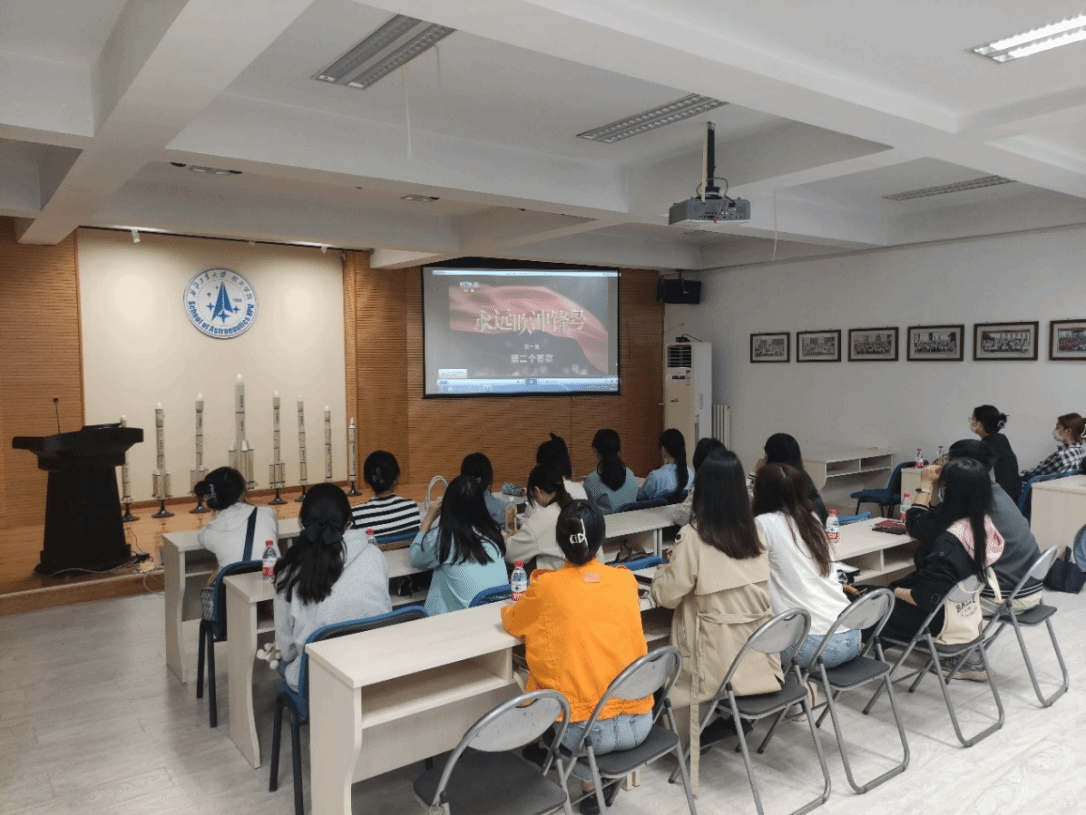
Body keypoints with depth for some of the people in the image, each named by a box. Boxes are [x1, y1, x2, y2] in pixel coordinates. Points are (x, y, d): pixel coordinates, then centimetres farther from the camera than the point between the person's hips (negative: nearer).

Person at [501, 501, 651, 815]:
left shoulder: (546, 586, -9)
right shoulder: (626, 579, 0)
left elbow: (511, 623, 10)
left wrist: (529, 605, 32)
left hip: (584, 731, -3)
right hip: (637, 723, 3)